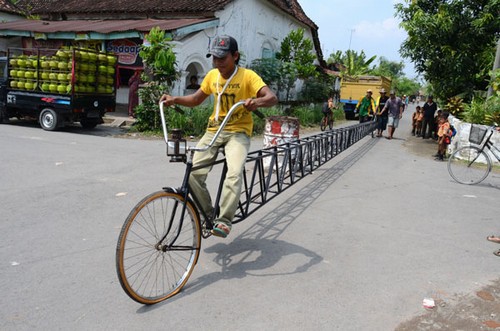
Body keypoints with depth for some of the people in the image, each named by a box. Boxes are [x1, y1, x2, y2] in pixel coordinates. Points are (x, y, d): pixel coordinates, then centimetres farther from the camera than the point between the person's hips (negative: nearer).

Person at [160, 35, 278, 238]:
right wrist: (174, 99, -2)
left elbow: (272, 97, -22)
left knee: (234, 173, -29)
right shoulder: (212, 75, 6)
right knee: (194, 172, -14)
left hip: (238, 132, -4)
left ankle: (224, 220, -21)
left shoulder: (247, 76, -10)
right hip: (214, 130, 4)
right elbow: (195, 99, 16)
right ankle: (207, 215, 3)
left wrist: (257, 102, -44)